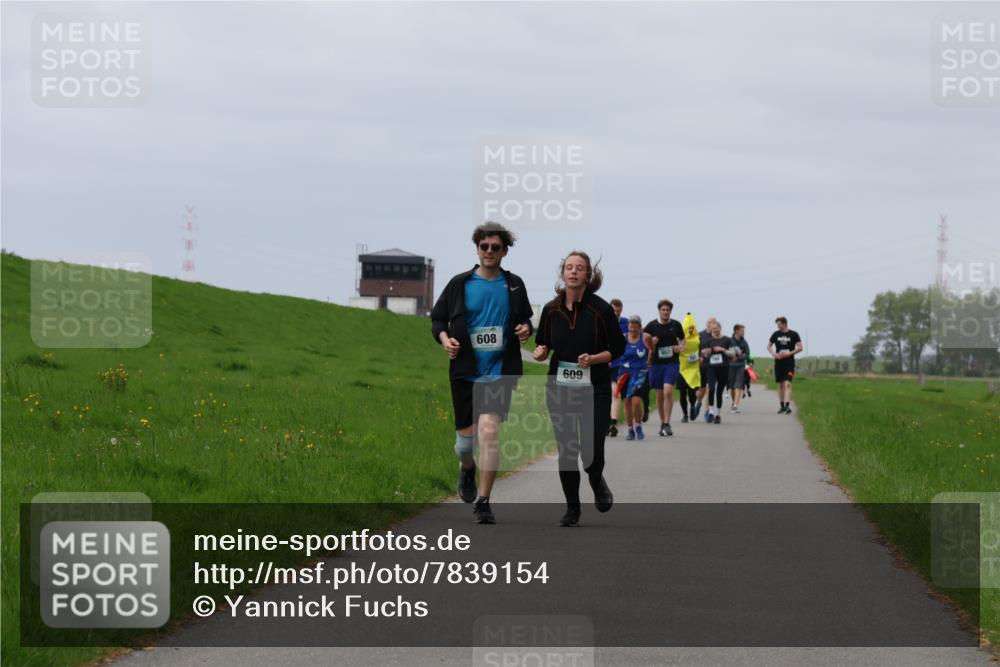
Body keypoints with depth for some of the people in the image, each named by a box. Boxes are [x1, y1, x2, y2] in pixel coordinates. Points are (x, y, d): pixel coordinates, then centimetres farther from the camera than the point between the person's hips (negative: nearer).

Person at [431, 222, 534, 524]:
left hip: (500, 372, -1)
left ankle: (483, 502, -8)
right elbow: (437, 318, 10)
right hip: (466, 372, 1)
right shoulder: (460, 284, 2)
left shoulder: (514, 285, 6)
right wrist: (444, 337, -11)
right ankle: (467, 469, 43)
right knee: (465, 436, 5)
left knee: (489, 431, -16)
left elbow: (525, 318, 19)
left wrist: (526, 329, -4)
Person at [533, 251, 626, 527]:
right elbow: (543, 345, 14)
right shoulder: (551, 310, 2)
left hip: (595, 389, -3)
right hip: (560, 389, 3)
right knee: (566, 452, 3)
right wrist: (540, 352, -9)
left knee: (592, 453, -9)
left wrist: (594, 359, -17)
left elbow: (618, 348, -1)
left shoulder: (600, 309, -7)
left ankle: (597, 482, 27)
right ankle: (572, 509, 18)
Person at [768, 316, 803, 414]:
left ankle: (787, 406, -22)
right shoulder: (776, 334, 7)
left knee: (787, 384, -15)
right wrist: (773, 354, -4)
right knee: (780, 385, 8)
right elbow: (769, 346, 16)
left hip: (789, 363, -4)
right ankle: (782, 406, 18)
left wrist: (789, 353, -16)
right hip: (778, 363, 4)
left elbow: (800, 347, -3)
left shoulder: (794, 334, -2)